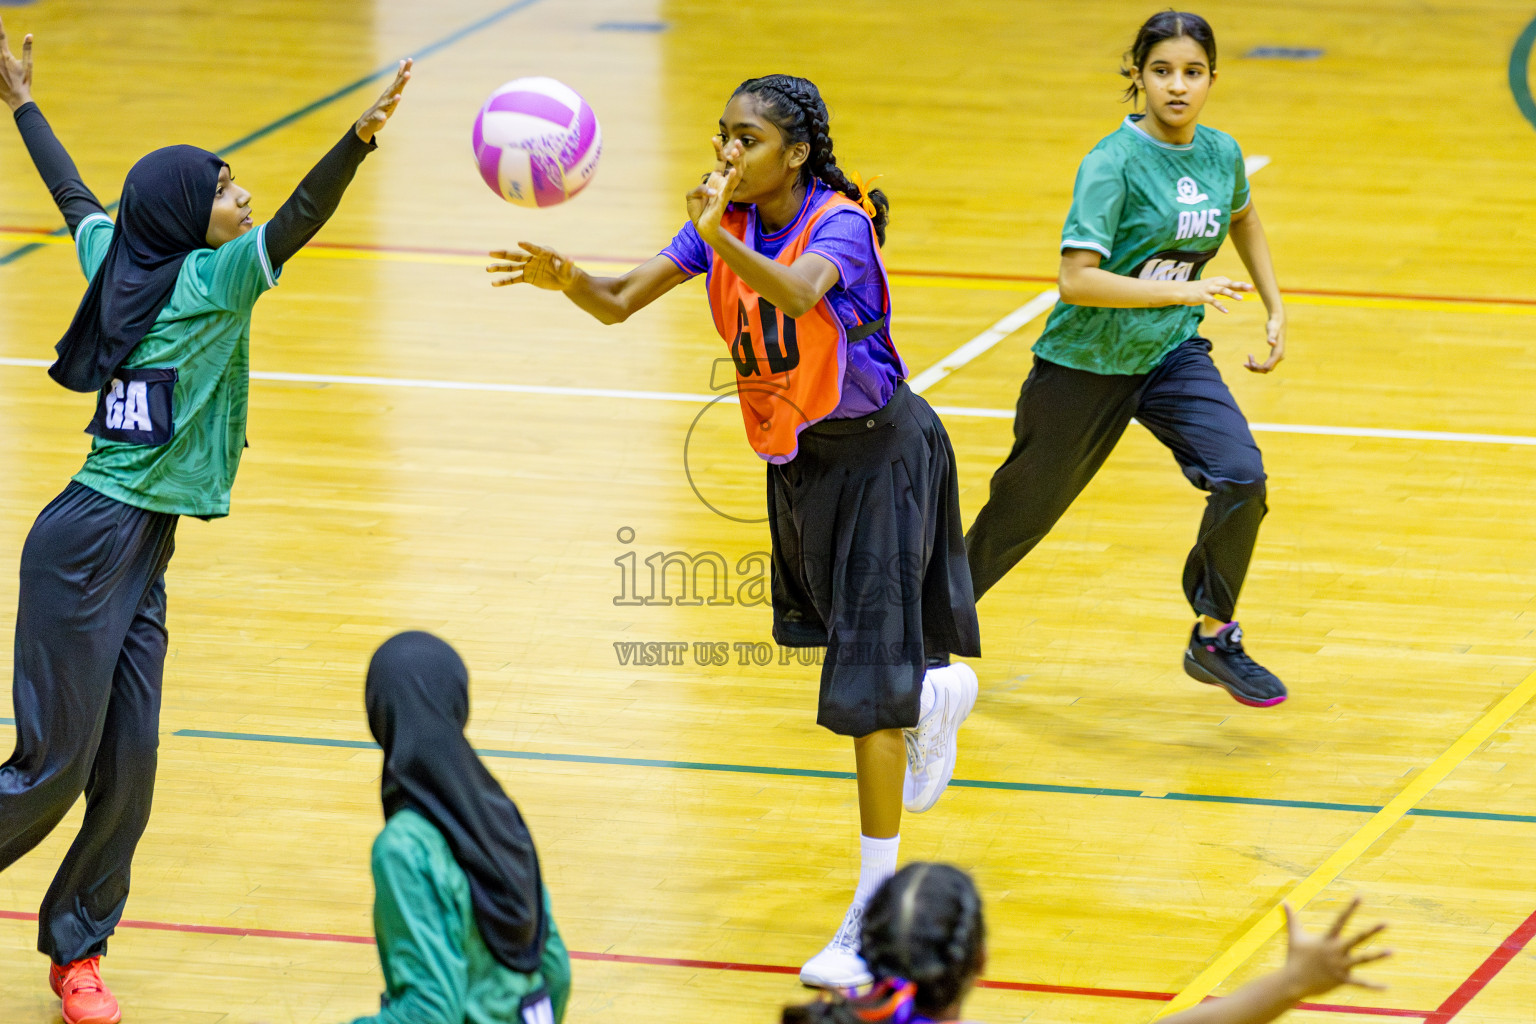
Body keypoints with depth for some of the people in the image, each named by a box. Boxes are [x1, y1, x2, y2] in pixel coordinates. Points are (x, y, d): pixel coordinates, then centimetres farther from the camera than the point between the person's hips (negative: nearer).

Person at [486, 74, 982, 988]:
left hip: (875, 449, -8)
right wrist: (567, 277, -33)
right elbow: (620, 302, -11)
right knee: (824, 623, 24)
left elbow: (797, 294, -45)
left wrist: (720, 238, -61)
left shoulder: (839, 223, -23)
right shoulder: (724, 224, -4)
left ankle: (875, 912, -8)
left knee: (868, 672, -11)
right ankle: (937, 693, 58)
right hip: (796, 455, 8)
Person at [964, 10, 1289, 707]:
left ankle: (1213, 641, -2)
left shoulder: (1221, 154, -2)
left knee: (1241, 476, -18)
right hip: (1085, 362, -4)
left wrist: (1275, 310, 15)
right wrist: (1183, 290, -31)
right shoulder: (1113, 163, -21)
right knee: (1025, 507, 11)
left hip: (1171, 352, 4)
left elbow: (1243, 220, 23)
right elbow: (1077, 280, -28)